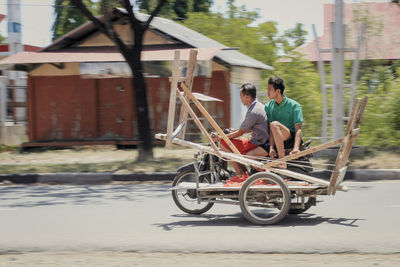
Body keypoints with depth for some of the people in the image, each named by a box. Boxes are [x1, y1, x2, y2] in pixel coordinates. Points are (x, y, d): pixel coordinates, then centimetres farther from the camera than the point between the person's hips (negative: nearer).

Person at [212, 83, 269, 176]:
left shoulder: (253, 112, -22)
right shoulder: (259, 105, 9)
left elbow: (240, 133, -13)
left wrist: (220, 137, -4)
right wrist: (236, 131, 24)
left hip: (259, 146, -10)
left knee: (224, 143, -16)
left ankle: (240, 173, -7)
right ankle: (244, 171, 15)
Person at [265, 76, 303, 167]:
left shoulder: (294, 106, -5)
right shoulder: (268, 106, 7)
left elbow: (298, 129, -14)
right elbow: (270, 130, -2)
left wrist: (296, 148, -31)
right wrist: (271, 148, -18)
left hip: (291, 138, -5)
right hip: (276, 142, 5)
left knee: (275, 124, -34)